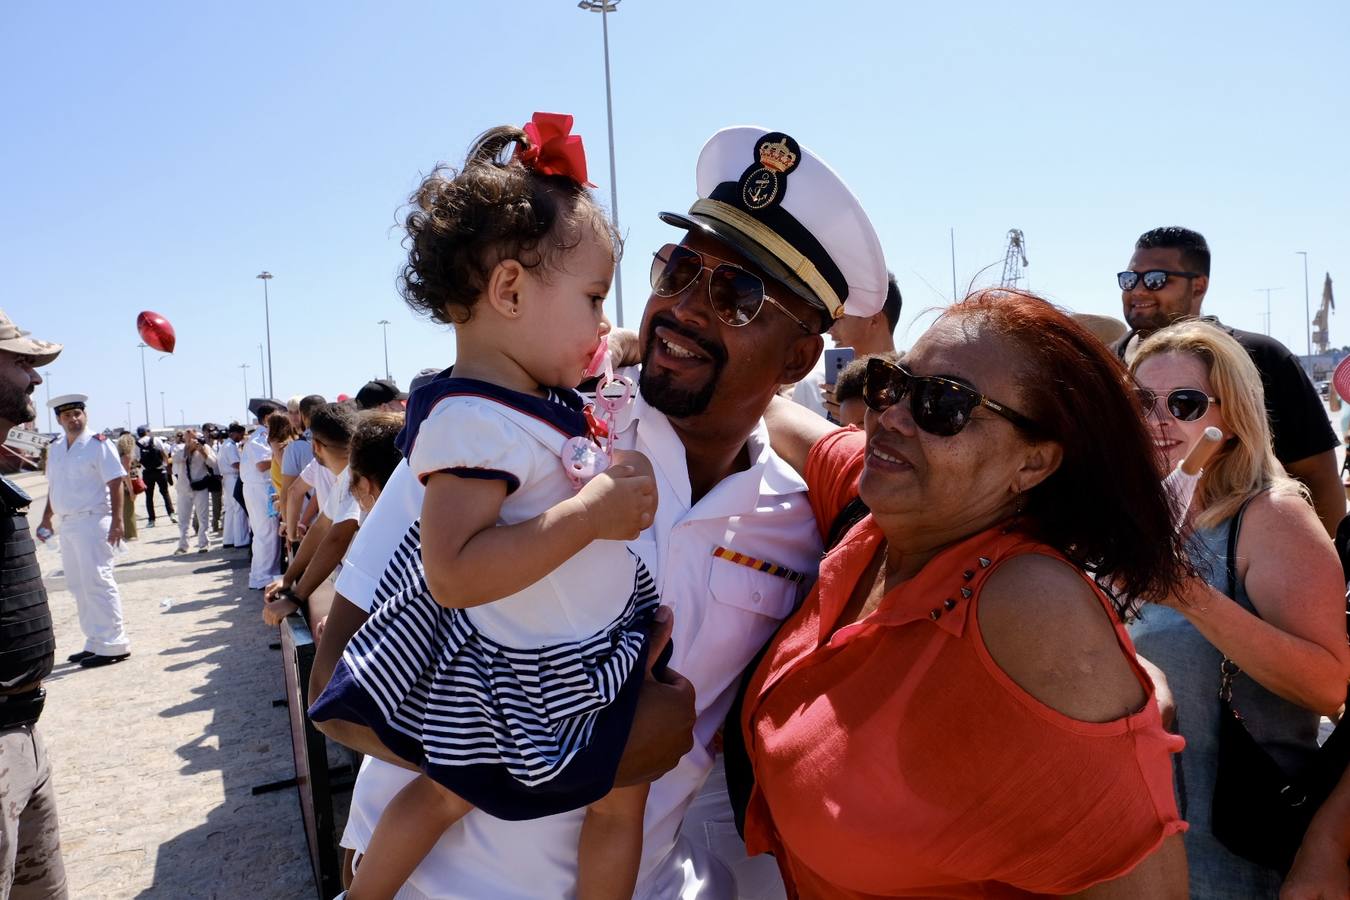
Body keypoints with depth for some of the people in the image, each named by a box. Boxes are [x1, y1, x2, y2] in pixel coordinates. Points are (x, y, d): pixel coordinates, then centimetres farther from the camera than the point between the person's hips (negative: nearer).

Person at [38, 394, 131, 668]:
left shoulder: (98, 444, -8)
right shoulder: (56, 449, 13)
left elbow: (115, 484, -13)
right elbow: (53, 487, 21)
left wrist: (117, 521, -19)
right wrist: (46, 519, 17)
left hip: (92, 522, -8)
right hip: (67, 524, 8)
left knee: (97, 583, -8)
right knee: (79, 586, 12)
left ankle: (113, 645, -2)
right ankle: (95, 643, 21)